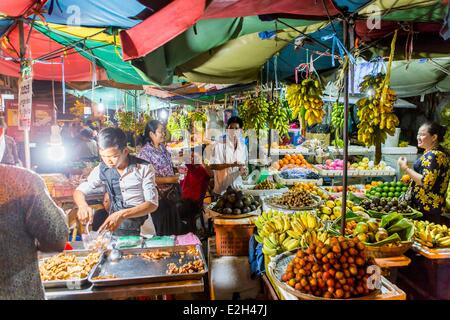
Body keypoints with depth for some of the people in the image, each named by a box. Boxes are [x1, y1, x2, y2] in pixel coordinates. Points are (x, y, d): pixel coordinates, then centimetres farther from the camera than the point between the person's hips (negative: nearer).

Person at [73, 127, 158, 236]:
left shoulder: (144, 168, -11)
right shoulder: (102, 169, -1)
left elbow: (152, 204, -15)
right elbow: (79, 191, 7)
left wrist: (122, 214, -30)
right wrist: (83, 205, -17)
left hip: (142, 226, -3)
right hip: (116, 228, 4)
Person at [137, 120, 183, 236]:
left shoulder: (163, 147, 6)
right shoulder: (145, 152, -19)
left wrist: (176, 173, 3)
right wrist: (168, 179, -21)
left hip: (172, 194, 7)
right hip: (159, 197, -7)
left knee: (175, 228, 18)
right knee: (163, 232, 8)